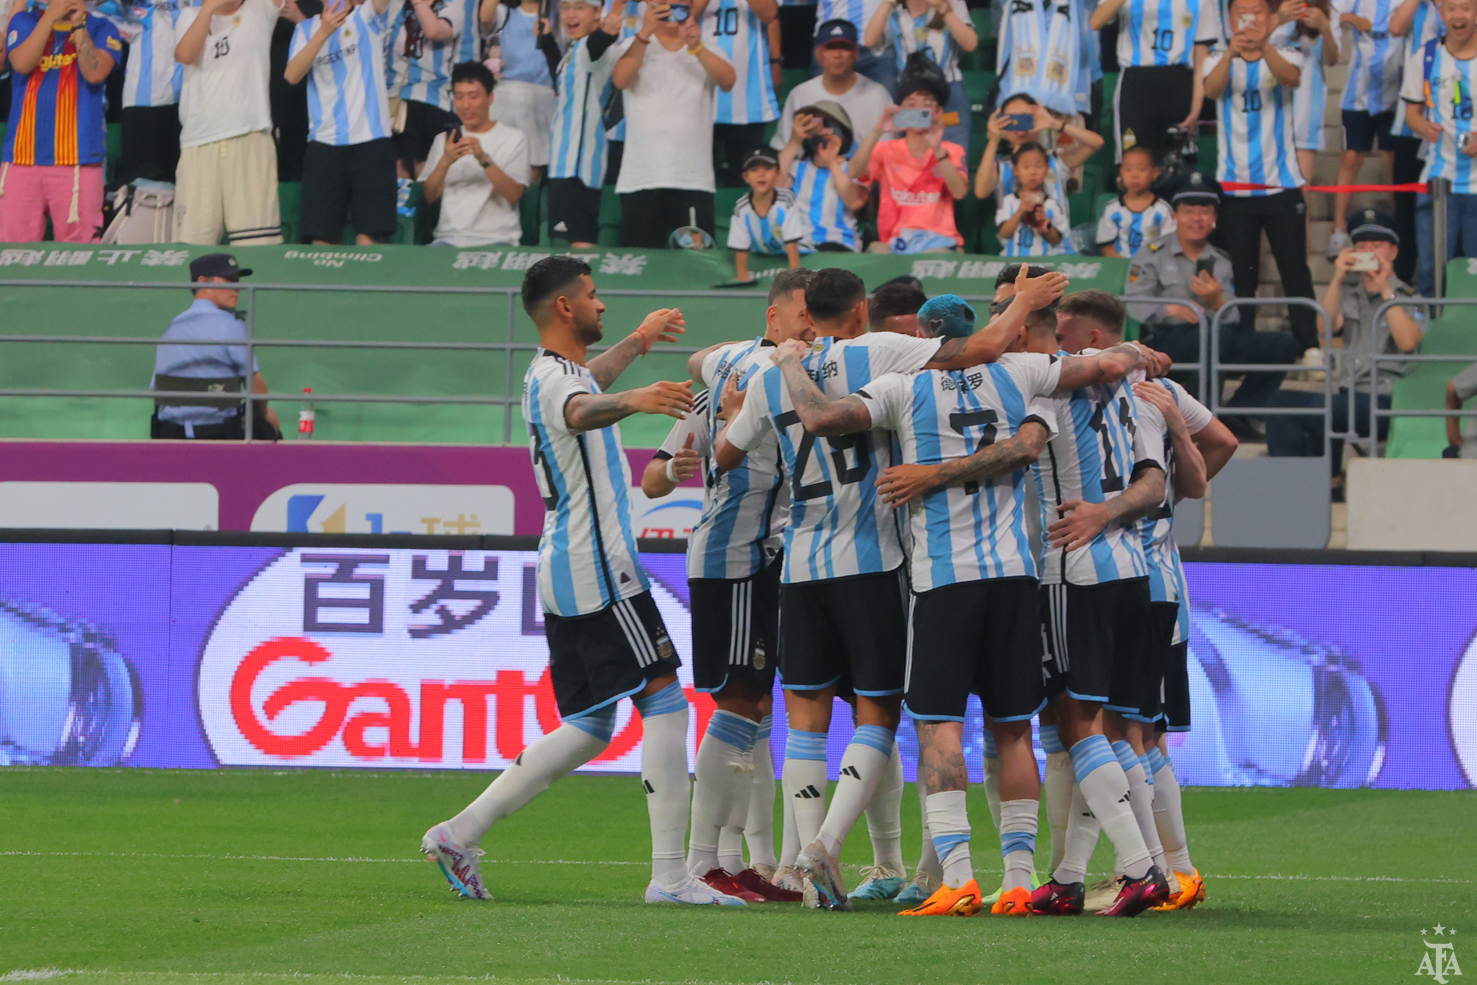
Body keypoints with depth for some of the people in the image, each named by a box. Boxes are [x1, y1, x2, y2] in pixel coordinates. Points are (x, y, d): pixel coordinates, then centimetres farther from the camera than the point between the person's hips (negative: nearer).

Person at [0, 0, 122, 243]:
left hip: (77, 160, -2)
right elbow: (22, 63, -5)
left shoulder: (101, 29, 7)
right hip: (23, 157, 2)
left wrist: (78, 25, -6)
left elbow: (95, 73, -9)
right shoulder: (24, 22, 13)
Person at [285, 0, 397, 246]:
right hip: (324, 144, 2)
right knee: (322, 239, 0)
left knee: (368, 239, -9)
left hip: (370, 142, -2)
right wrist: (323, 32, -15)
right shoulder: (307, 29, 12)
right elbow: (292, 76, -4)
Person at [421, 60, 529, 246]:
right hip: (449, 236, 3)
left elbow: (513, 194, -8)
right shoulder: (444, 139, 18)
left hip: (497, 239, -3)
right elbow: (430, 196, 7)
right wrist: (445, 162, -12)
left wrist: (483, 159, -21)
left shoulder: (514, 140, 6)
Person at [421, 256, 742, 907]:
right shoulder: (553, 378, -14)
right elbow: (581, 409, -40)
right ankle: (669, 874, -13)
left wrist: (639, 341, 59)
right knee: (664, 702, -9)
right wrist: (633, 401, -60)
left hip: (567, 574, 10)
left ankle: (460, 834, 7)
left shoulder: (558, 369, 17)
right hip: (598, 568, -10)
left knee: (588, 728, 11)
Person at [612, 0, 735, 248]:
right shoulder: (635, 48, 10)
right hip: (640, 179, 0)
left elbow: (727, 80, -9)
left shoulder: (708, 53, 13)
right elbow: (621, 79, -11)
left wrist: (696, 48, -26)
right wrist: (645, 33, -23)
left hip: (694, 179, 0)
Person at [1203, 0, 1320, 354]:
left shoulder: (1285, 57, 4)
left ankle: (1309, 348, -1)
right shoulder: (1219, 61, 5)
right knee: (1240, 278, 3)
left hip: (1282, 186, -1)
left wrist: (1263, 47, -41)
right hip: (1235, 188, 1)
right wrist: (1232, 52, -38)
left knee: (1296, 273, -2)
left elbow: (1291, 76, -20)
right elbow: (1211, 89, -17)